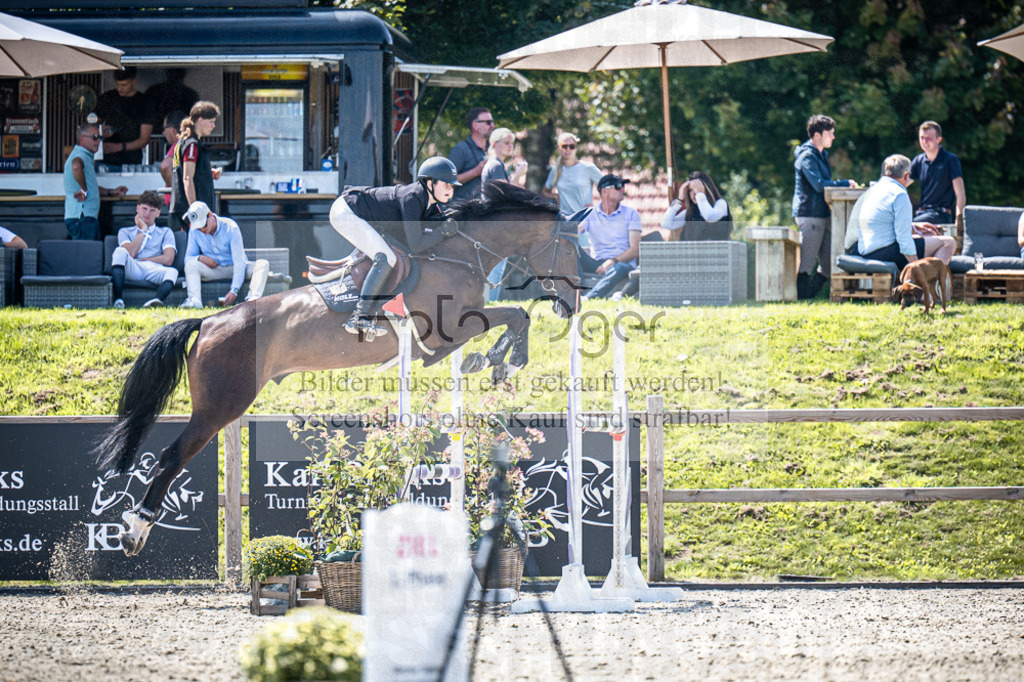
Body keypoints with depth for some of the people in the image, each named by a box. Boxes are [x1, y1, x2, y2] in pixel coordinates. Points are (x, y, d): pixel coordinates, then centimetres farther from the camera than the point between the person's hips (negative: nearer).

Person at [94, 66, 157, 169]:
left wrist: (118, 147, -13)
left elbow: (144, 140, 0)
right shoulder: (106, 98, 11)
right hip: (106, 161, 2)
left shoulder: (144, 102, 3)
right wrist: (101, 133, -7)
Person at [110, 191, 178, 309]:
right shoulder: (125, 232, 27)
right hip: (132, 270, 0)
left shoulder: (165, 233, 26)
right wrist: (143, 230, 12)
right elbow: (131, 253, 5)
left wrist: (141, 260, 2)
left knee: (172, 272, -35)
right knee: (120, 251, -32)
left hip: (154, 270, 0)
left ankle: (156, 300, -66)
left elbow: (168, 259, 7)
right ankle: (118, 300, -44)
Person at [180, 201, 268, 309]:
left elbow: (239, 261, -23)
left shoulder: (230, 227, -18)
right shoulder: (194, 231, -6)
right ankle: (194, 300, -43)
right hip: (213, 270, 2)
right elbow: (188, 258, 2)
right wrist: (200, 258, -24)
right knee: (191, 264, -26)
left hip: (234, 268, -2)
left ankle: (253, 298, -54)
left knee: (263, 264, -30)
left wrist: (234, 291, -34)